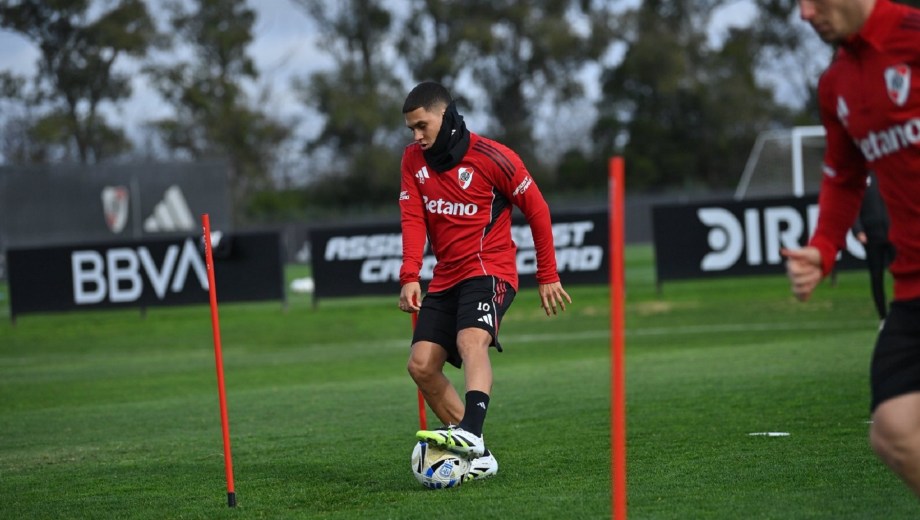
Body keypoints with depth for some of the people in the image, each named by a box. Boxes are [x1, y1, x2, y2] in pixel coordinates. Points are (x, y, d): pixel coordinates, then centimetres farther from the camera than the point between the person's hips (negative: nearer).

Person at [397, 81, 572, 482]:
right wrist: (409, 276, -18)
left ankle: (470, 434, -52)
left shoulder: (491, 156, -10)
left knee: (471, 342, -33)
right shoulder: (414, 160, 6)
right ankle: (479, 457, 0)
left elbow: (536, 209, -3)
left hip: (489, 271, -7)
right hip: (445, 279, 7)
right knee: (421, 365, -6)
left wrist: (547, 276, -1)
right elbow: (412, 219, -2)